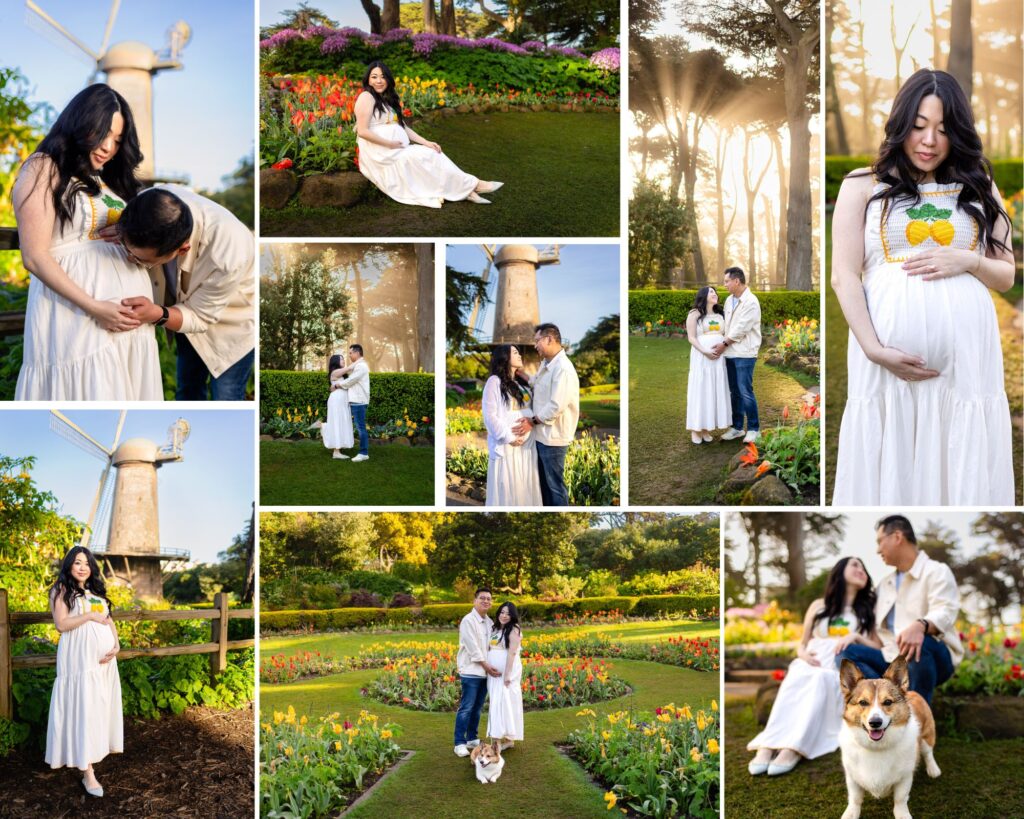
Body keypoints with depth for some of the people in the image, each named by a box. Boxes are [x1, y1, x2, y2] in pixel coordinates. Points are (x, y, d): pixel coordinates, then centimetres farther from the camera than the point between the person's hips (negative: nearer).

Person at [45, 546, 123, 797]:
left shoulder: (97, 591, 18)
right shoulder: (61, 591, -1)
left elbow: (109, 621, 15)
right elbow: (61, 624, -11)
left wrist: (116, 646, 0)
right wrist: (90, 616, -12)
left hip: (104, 658, 7)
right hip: (79, 657, -7)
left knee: (101, 706, 6)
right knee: (83, 708, -9)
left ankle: (92, 755, 17)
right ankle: (87, 773, -11)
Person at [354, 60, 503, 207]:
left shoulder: (388, 99, 19)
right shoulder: (366, 97, -7)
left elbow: (404, 127, 15)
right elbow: (363, 131, -16)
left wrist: (425, 142, 0)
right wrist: (390, 144, -17)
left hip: (398, 151, 8)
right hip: (379, 154, -8)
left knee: (432, 152, -13)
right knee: (424, 155, -18)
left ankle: (467, 191, -26)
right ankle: (471, 185, -16)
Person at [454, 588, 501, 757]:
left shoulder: (489, 622, 13)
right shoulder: (468, 621, -9)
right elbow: (472, 647, -14)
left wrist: (489, 667, -2)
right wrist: (486, 665, -14)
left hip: (485, 672, 7)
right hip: (471, 671, -7)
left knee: (477, 707, 12)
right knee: (466, 708, -7)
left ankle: (472, 739, 21)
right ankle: (460, 743, -4)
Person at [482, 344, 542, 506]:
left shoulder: (522, 382, 16)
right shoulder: (494, 382, -7)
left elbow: (531, 410, 16)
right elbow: (490, 415, -12)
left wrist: (531, 426, -2)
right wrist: (509, 437, -15)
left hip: (527, 443, 7)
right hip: (507, 445, -7)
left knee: (526, 485, 9)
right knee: (507, 486, -2)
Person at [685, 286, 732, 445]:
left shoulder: (720, 314, 17)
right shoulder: (694, 314, 1)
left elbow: (726, 334, 14)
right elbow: (691, 337, -6)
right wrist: (705, 352, -18)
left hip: (719, 357, 5)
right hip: (701, 357, -5)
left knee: (715, 390, 2)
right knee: (700, 390, -5)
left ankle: (706, 428, 7)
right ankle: (695, 429, 0)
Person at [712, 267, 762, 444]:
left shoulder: (751, 302, -12)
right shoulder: (729, 300, 11)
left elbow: (741, 328, -15)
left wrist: (725, 343, -9)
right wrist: (724, 344, 2)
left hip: (744, 354, -7)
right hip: (730, 353, 7)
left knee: (745, 391, -6)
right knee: (734, 392, 11)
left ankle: (753, 429, 4)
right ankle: (737, 427, 19)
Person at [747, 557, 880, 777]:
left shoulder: (869, 610, 22)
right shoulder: (818, 606, 24)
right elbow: (801, 645, 23)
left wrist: (856, 637, -6)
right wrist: (804, 654, -1)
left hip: (842, 672, -1)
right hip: (811, 666, 1)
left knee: (820, 680, -39)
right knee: (794, 680, -37)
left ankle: (793, 749, -56)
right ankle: (767, 747, -54)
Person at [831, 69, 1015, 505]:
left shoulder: (978, 189, 16)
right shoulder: (863, 186, 7)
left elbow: (1006, 275, 18)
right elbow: (844, 276, 0)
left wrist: (968, 261, -4)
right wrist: (874, 350, -13)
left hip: (966, 352, 2)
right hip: (890, 351, -2)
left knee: (964, 468, 1)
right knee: (890, 469, -1)